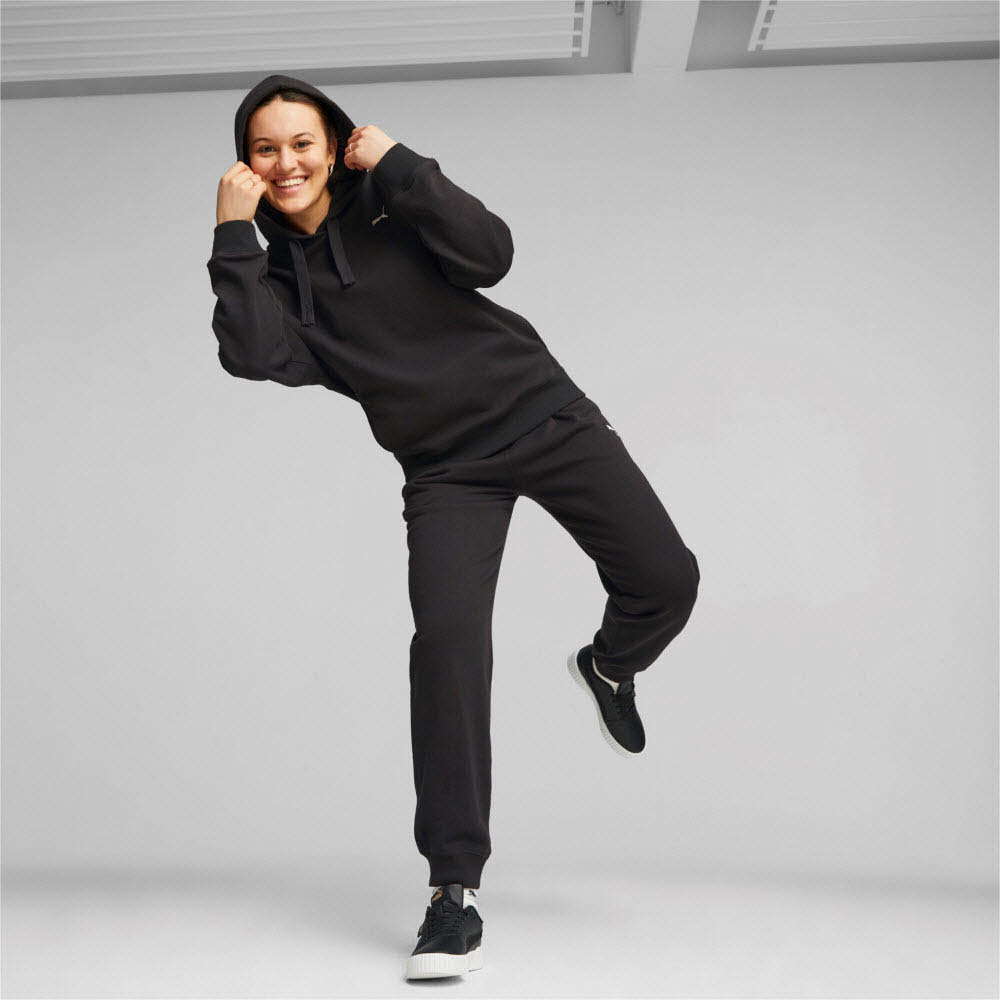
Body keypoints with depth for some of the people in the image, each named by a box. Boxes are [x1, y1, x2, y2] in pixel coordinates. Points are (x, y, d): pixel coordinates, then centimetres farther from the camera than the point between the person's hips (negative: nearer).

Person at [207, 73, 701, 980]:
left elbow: (488, 253, -18)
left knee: (665, 580, -9)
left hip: (544, 414, 0)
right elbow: (253, 357, -17)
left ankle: (608, 667, 30)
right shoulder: (276, 273, 4)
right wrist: (232, 232, -13)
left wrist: (396, 165, -15)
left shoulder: (393, 202, 0)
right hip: (447, 468, 0)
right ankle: (454, 891, -14)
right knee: (447, 638, -20)